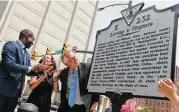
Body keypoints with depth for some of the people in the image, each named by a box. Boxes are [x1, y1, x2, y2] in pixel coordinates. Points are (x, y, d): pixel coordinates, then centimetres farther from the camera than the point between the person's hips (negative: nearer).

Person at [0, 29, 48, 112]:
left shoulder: (27, 55, 16)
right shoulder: (11, 45, -9)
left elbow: (28, 71, 16)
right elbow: (10, 65, -22)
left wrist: (39, 70, -2)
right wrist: (32, 68, -24)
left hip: (16, 91, 8)